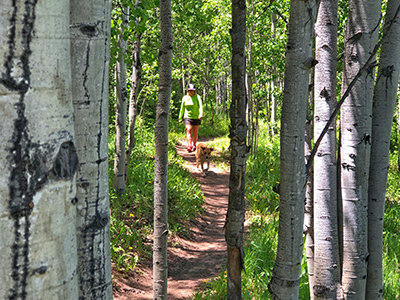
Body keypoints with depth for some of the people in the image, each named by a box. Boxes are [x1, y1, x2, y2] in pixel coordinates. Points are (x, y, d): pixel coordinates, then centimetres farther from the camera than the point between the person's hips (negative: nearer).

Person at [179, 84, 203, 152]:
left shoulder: (197, 97, -2)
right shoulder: (185, 98, 6)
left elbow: (200, 106, -15)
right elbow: (182, 108, 14)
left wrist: (201, 114, -32)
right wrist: (180, 118, 15)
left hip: (196, 117, 0)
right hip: (188, 117, 0)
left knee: (195, 132, 9)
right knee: (189, 131, -15)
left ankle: (194, 145, 28)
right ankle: (189, 146, -24)